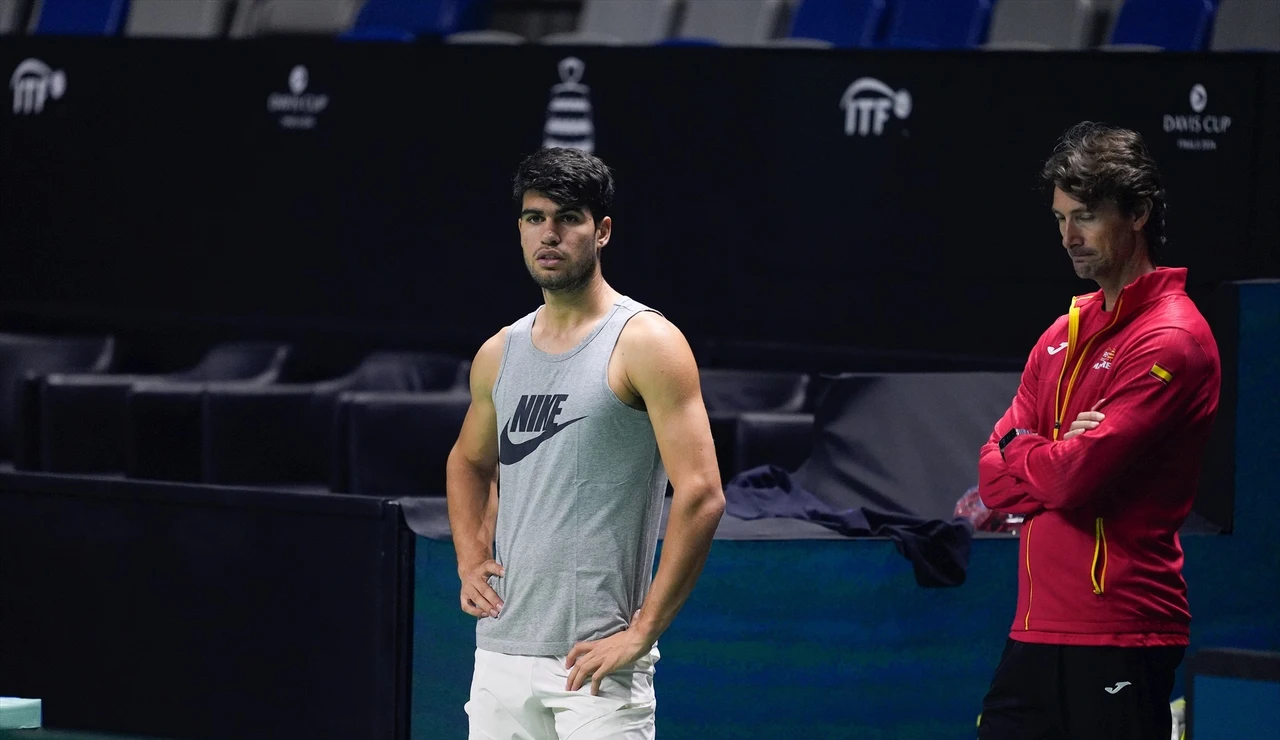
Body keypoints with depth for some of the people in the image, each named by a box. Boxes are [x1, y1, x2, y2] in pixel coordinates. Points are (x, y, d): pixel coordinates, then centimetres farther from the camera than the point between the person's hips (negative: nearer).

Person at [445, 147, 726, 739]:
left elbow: (701, 496, -13)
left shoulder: (646, 344, -6)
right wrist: (470, 557, 14)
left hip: (593, 658, -6)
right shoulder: (499, 355, 13)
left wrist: (642, 631, -15)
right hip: (500, 653, 6)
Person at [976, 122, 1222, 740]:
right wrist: (1058, 457, -8)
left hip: (1120, 639, -8)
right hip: (1036, 632, 8)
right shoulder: (1063, 335, 16)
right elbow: (993, 478, 11)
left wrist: (1019, 454, 3)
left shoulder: (1170, 339, -10)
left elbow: (1075, 476, -18)